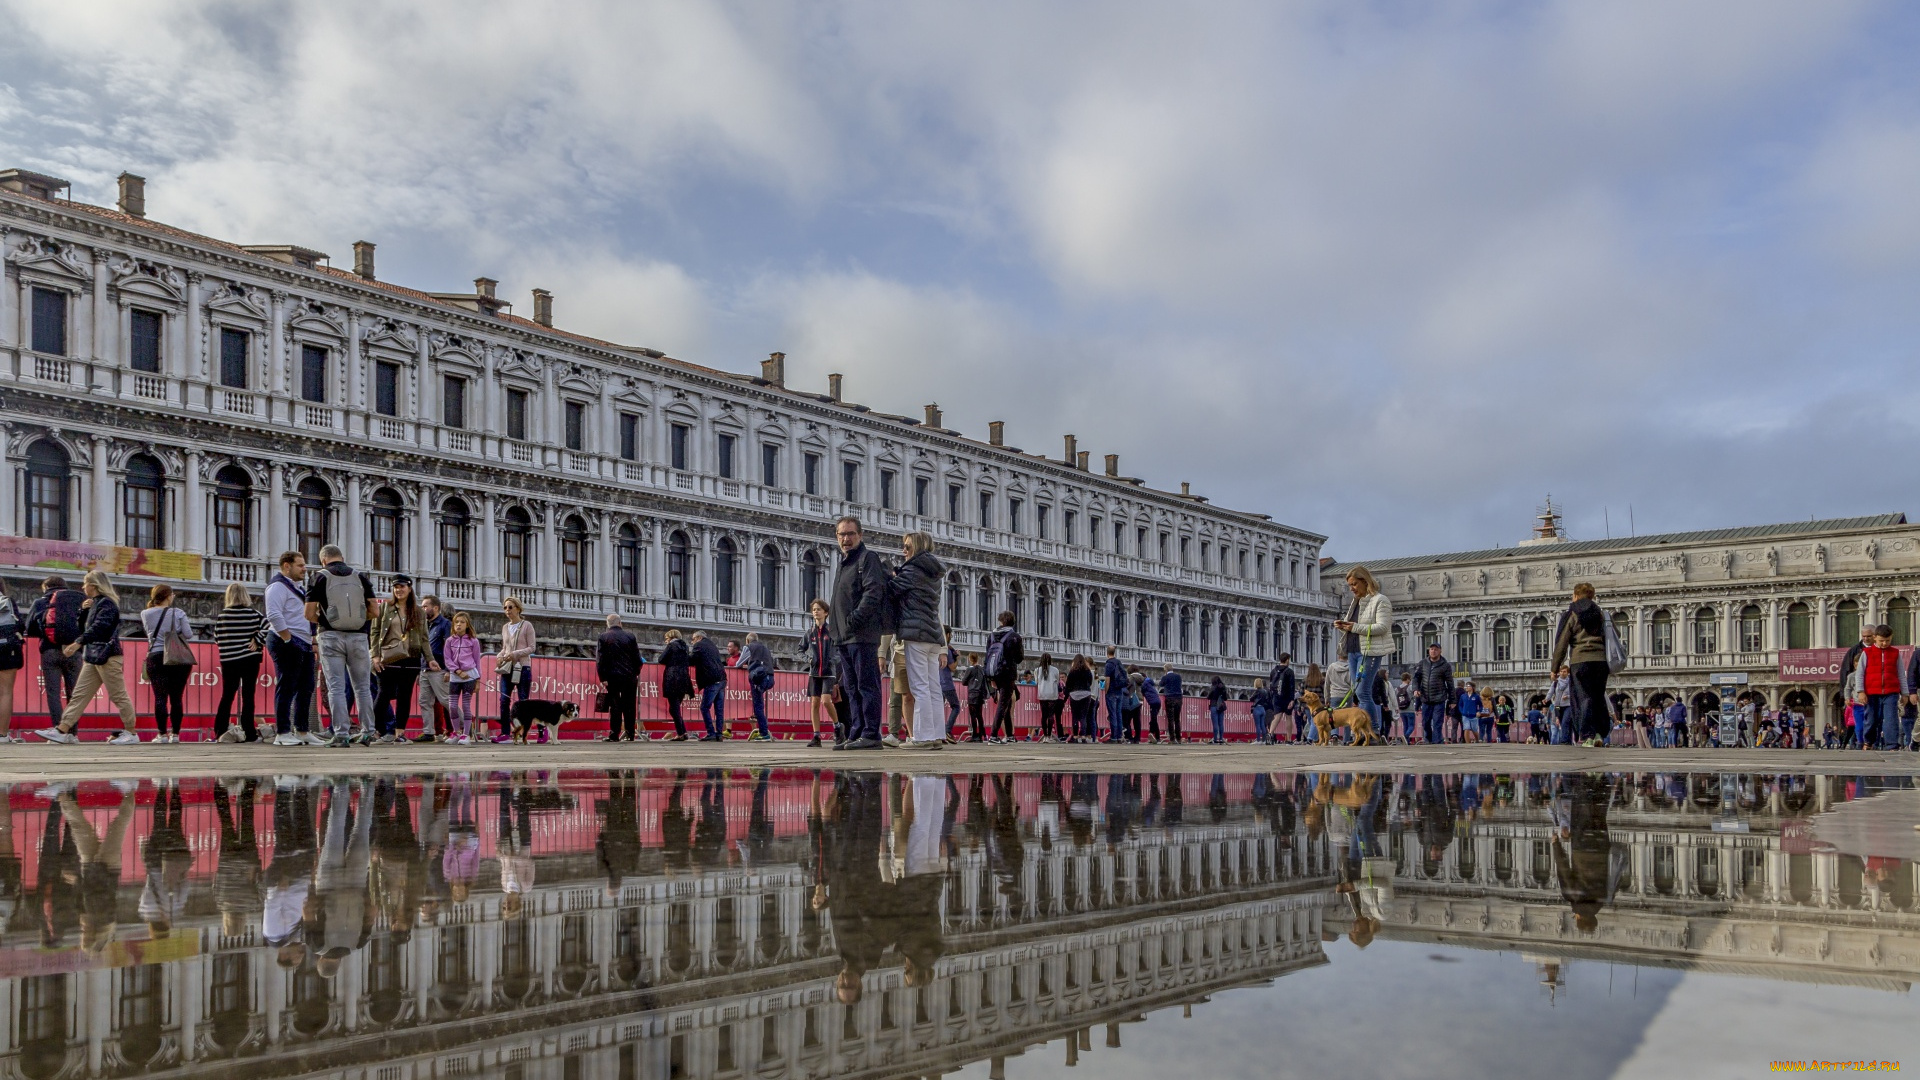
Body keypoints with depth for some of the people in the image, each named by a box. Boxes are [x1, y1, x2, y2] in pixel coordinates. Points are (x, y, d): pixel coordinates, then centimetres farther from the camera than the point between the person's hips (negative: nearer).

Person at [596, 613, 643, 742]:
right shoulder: (631, 637, 2)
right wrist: (635, 673, 14)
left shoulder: (603, 638, -1)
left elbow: (600, 659, -5)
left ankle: (614, 735, -3)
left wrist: (603, 678, -3)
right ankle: (630, 734, 7)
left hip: (612, 677, -1)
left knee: (614, 706, 0)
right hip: (630, 677, 1)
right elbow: (637, 658, 3)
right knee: (629, 706, 7)